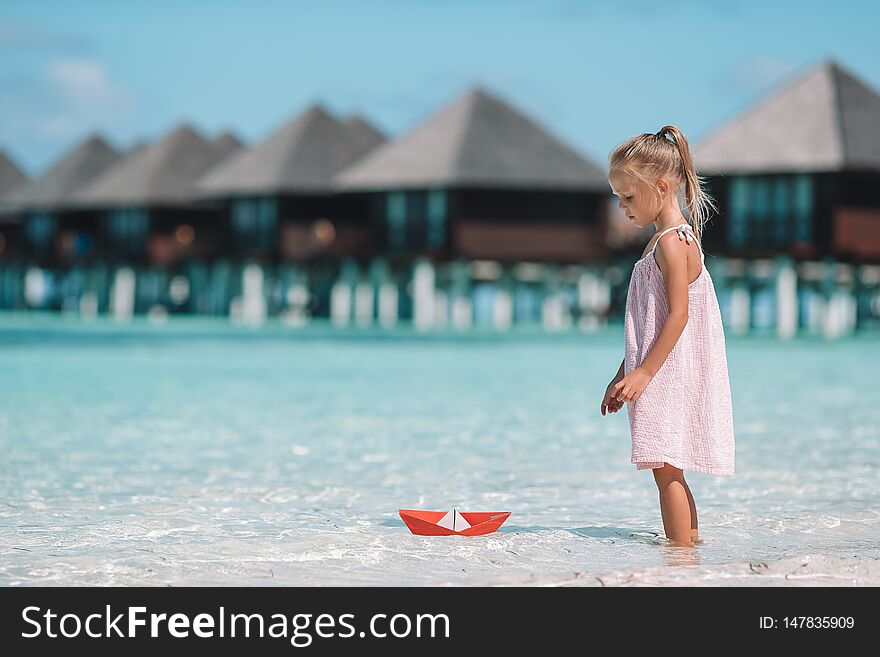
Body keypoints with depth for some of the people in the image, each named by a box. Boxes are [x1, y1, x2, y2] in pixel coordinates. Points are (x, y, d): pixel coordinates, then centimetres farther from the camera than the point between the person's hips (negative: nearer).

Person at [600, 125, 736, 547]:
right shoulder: (666, 238, 18)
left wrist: (644, 373, -22)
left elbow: (678, 315, -20)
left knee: (665, 469, -11)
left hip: (670, 373, -10)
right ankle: (690, 544, 21)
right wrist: (623, 374, 22)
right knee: (670, 472, 14)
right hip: (662, 376, 10)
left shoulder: (671, 242, -13)